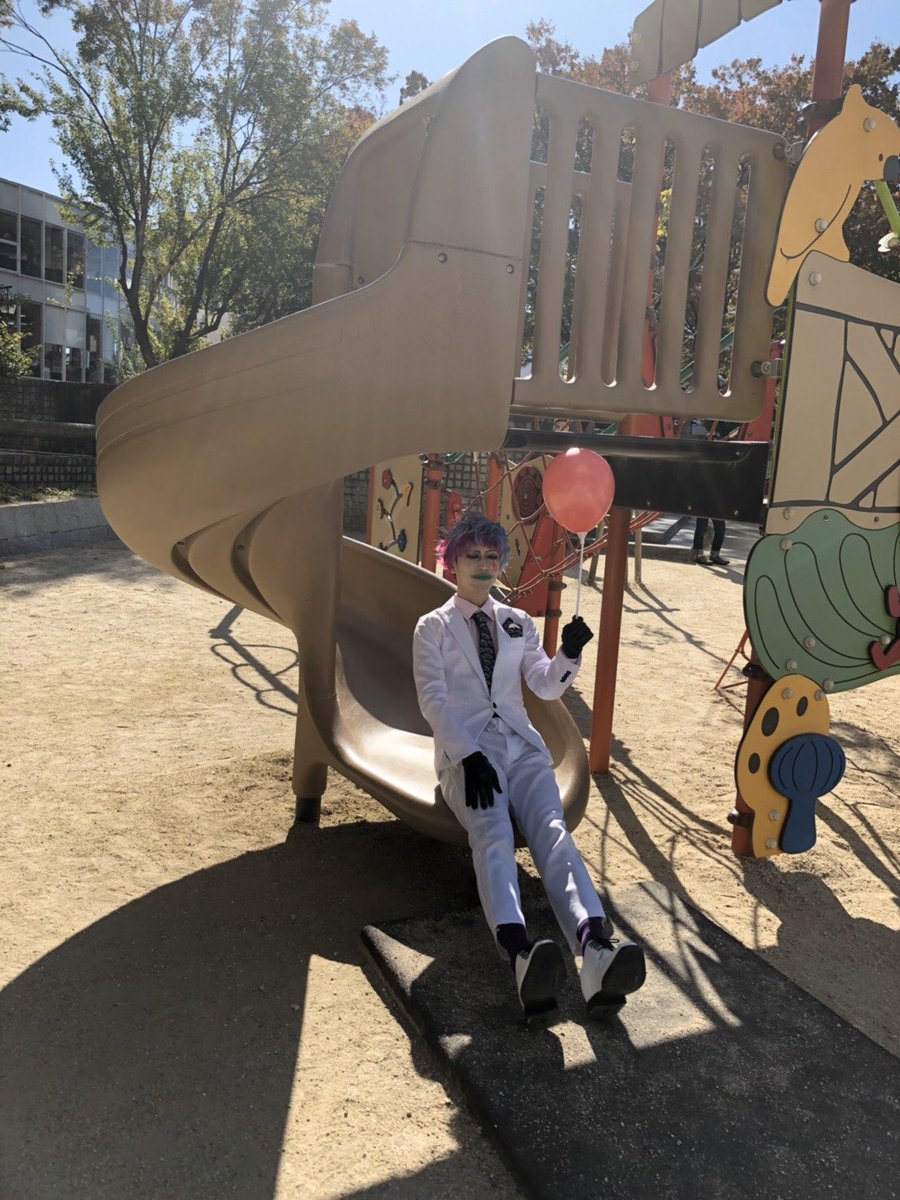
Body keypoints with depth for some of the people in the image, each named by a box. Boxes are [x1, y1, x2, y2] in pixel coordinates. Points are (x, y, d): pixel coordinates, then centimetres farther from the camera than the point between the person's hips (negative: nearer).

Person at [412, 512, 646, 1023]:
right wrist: (468, 756, -18)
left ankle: (597, 953, -50)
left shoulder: (519, 622, 21)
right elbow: (433, 699, -3)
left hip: (522, 746, 3)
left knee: (552, 831, -26)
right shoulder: (433, 627, 11)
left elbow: (547, 686, 10)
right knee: (493, 835, -32)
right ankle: (522, 956, -57)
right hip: (466, 751, -3)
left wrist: (570, 654, -12)